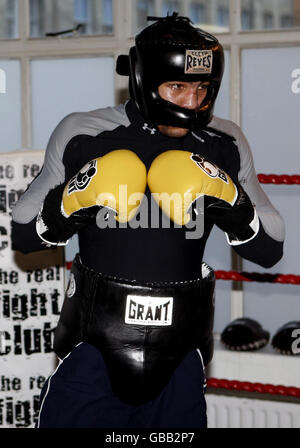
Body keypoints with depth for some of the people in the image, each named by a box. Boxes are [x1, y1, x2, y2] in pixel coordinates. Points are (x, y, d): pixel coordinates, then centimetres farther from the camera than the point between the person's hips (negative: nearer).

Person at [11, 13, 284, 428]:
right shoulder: (83, 136, -7)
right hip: (95, 344, -2)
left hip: (180, 354, 2)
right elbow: (23, 235, 1)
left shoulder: (224, 147, -2)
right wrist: (70, 203, -18)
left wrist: (231, 201, -16)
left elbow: (270, 250, 2)